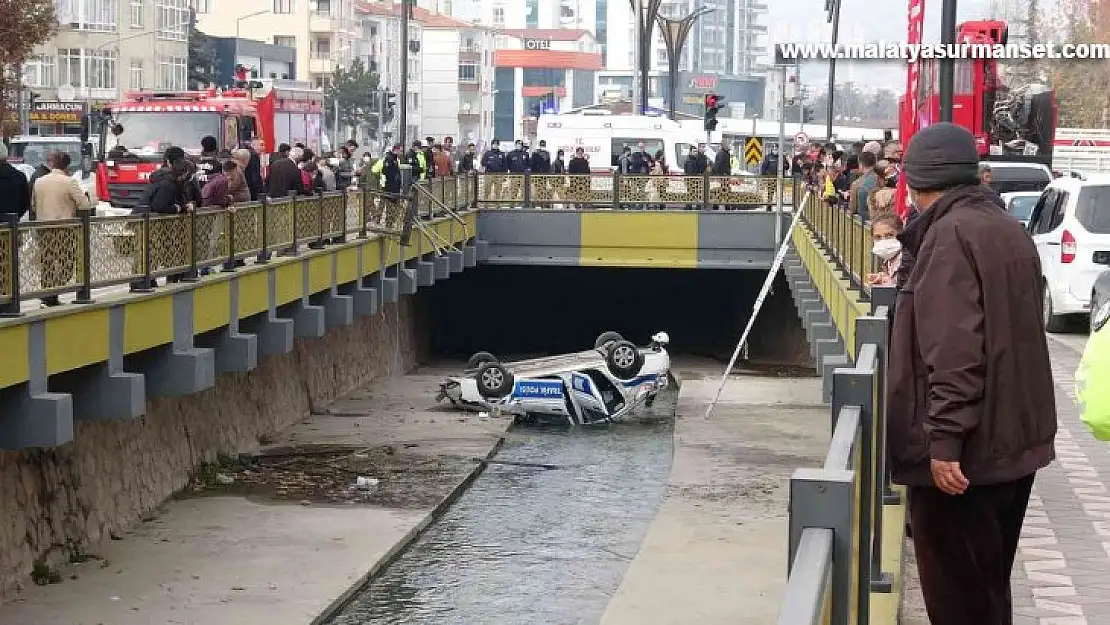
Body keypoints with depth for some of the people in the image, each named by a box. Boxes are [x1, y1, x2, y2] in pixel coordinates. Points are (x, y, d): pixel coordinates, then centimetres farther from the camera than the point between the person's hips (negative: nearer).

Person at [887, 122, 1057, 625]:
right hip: (1013, 436, 9)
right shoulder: (1007, 229, 13)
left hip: (965, 448, -9)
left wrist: (943, 438, -24)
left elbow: (953, 347, -24)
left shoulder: (950, 233, -16)